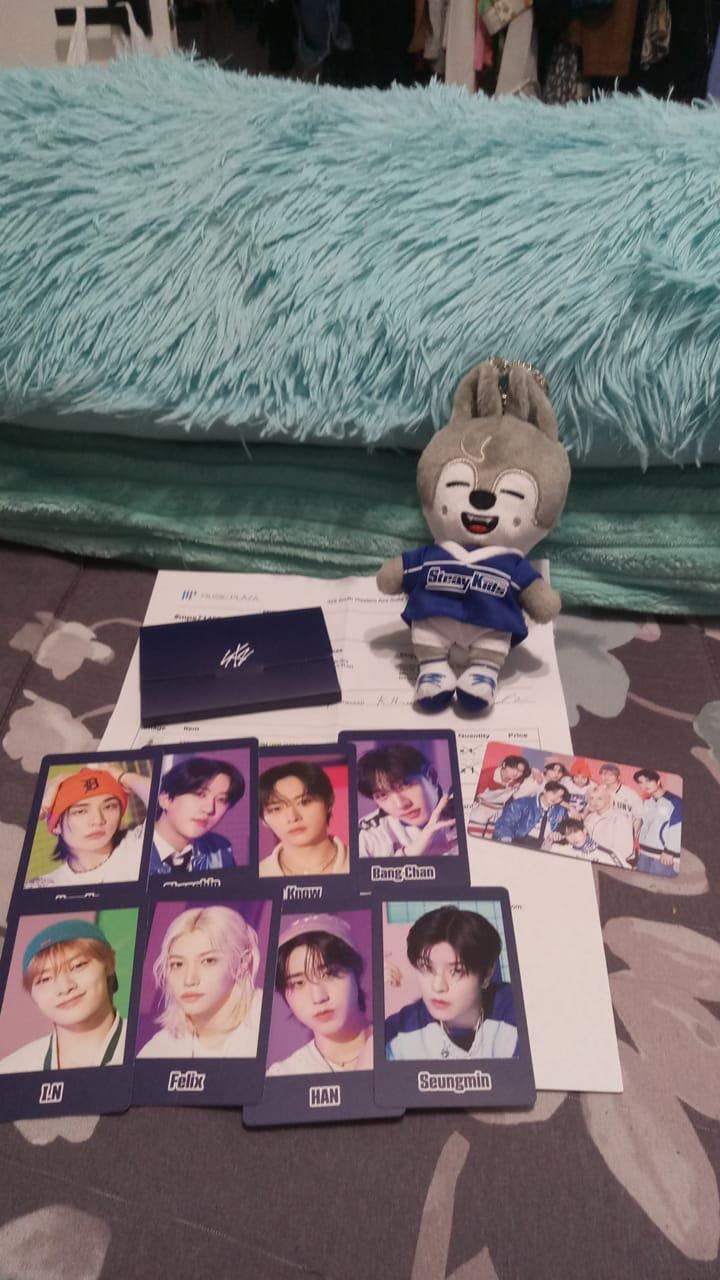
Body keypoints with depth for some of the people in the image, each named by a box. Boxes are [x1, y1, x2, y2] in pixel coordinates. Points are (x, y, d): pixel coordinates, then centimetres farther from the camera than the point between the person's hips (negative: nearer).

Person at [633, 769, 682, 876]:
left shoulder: (675, 802, -14)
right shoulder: (646, 801, 12)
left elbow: (678, 829, -17)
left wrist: (669, 851, -16)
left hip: (664, 855, -8)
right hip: (644, 853, 8)